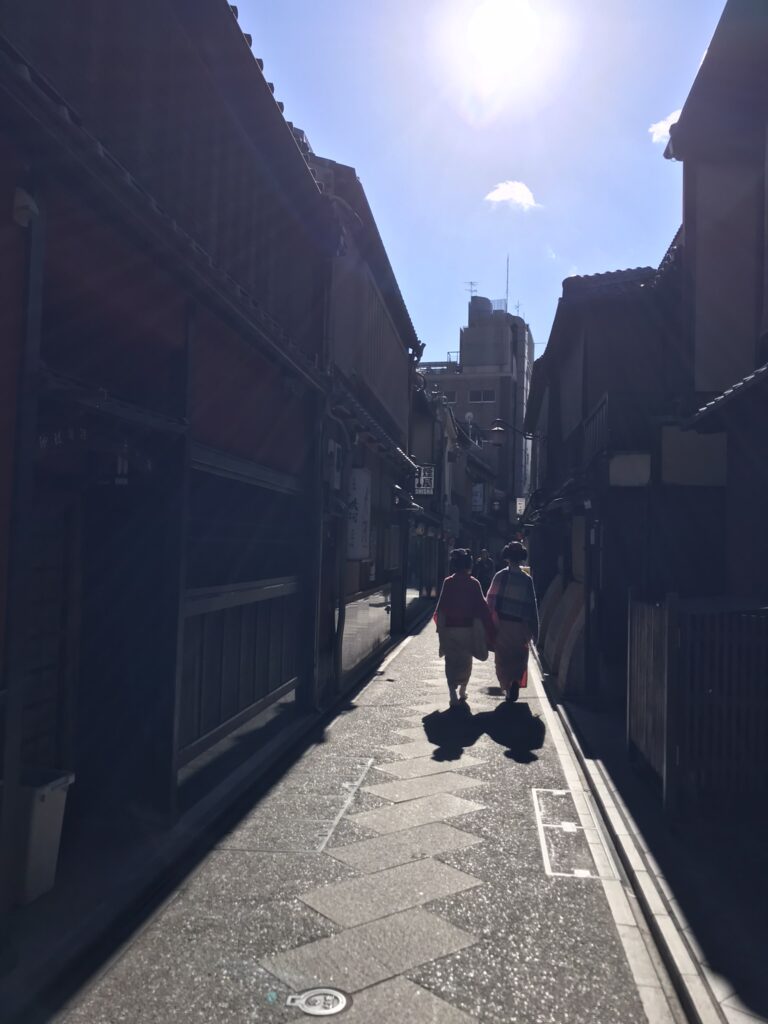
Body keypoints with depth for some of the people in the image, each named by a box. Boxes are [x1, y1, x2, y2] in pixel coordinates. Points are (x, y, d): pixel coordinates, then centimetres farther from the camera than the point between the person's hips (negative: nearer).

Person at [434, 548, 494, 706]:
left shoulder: (448, 582, -6)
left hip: (449, 628, 0)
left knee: (451, 662, 3)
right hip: (467, 628, 0)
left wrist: (440, 624, 9)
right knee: (466, 661, 18)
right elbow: (482, 607, -6)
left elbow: (441, 606, -4)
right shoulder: (473, 583, -6)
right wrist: (489, 630, 0)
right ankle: (462, 690, 28)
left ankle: (453, 694, -9)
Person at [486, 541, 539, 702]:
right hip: (519, 625, 0)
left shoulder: (500, 576, -5)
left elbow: (491, 599, -3)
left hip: (501, 624, 0)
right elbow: (531, 605, -5)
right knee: (519, 657, 13)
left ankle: (507, 686, 12)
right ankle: (516, 681, -9)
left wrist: (491, 621, 6)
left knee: (503, 657, 14)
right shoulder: (527, 579, -6)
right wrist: (534, 630, 1)